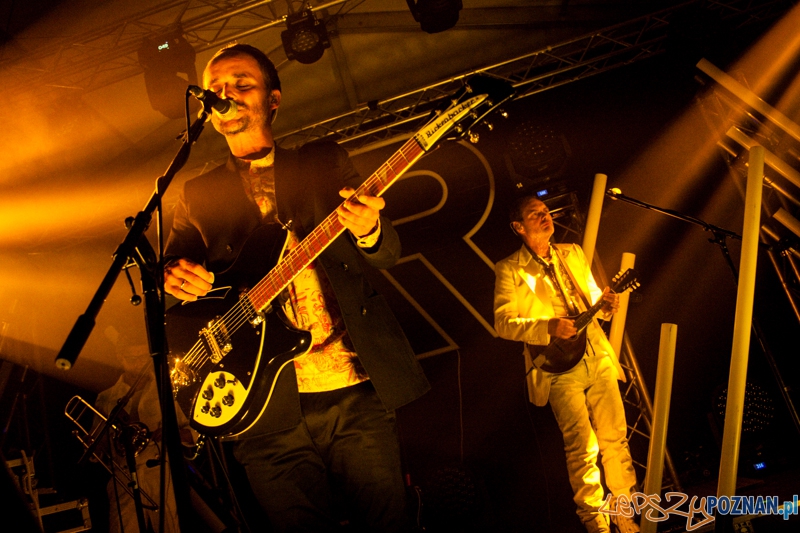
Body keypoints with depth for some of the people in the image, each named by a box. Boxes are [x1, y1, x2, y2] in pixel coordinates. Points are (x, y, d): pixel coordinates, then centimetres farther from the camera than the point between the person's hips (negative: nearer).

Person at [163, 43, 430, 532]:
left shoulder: (325, 162, 10)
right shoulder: (199, 195, 13)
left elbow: (387, 255, 4)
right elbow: (171, 268, 12)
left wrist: (368, 231, -20)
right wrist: (174, 278, -13)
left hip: (357, 392, 0)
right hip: (268, 408, 1)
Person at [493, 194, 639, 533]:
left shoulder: (573, 254, 15)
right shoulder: (509, 269, -2)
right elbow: (503, 323, -8)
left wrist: (605, 304, -2)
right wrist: (548, 327, -20)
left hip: (598, 356, 5)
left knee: (615, 438, 5)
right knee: (584, 448, -5)